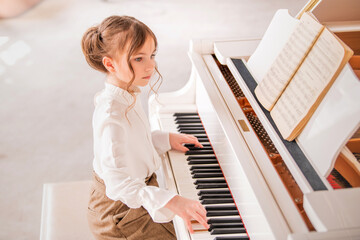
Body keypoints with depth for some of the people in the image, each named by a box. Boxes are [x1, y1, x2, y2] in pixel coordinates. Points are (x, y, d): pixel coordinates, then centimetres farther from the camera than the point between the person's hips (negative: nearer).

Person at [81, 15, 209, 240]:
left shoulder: (127, 94, -3)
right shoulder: (111, 115, -32)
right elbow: (119, 184, -37)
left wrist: (165, 139, 8)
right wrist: (171, 202, -44)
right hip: (120, 211, -9)